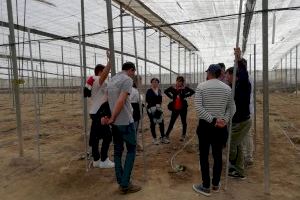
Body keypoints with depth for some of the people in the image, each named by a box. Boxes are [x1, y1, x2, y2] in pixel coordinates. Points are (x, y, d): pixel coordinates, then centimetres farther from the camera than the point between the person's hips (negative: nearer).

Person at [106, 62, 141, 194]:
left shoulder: (112, 80, 14)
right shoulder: (127, 79, -11)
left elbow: (107, 100, 13)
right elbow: (121, 101, -21)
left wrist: (107, 116, 9)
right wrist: (112, 118, -13)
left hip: (115, 122, 8)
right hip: (125, 121, -8)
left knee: (118, 150, 12)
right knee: (131, 149, 4)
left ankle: (121, 182, 21)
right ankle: (125, 184, 7)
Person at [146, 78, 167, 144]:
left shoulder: (159, 90, 9)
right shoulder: (149, 91, -7)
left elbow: (160, 99, 14)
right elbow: (147, 100, -10)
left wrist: (159, 105, -4)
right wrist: (154, 105, -13)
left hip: (158, 109, 5)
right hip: (151, 109, -4)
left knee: (161, 123, 3)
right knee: (153, 123, 3)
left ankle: (163, 138, 17)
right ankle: (154, 139, 14)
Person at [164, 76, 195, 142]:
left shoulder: (185, 88, -6)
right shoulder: (173, 88, -1)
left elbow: (193, 92, -10)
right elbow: (166, 91, 13)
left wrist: (185, 96, -11)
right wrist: (171, 97, 3)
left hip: (183, 108, -1)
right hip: (175, 108, 1)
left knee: (184, 122, 13)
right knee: (172, 122, 4)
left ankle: (183, 135, 29)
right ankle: (166, 135, 13)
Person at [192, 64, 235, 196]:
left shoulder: (201, 86, -7)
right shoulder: (227, 88, 4)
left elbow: (198, 107, -17)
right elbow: (231, 108, 4)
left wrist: (212, 120, -17)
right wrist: (225, 120, -6)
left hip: (205, 125, -3)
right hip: (220, 127, 4)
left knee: (204, 156, 7)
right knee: (218, 155, 14)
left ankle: (206, 187, 15)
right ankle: (216, 184, 27)